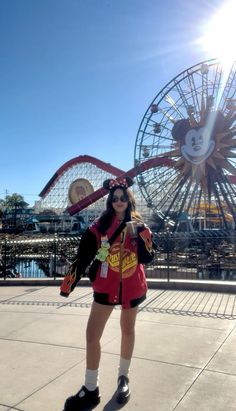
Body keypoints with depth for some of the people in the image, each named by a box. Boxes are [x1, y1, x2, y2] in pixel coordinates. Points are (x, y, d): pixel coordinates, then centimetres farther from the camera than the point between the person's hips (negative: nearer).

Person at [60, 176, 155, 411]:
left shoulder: (138, 224, -3)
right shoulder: (100, 226, -7)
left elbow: (147, 257, -7)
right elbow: (84, 255, -6)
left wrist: (143, 235, -22)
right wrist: (70, 281, -13)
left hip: (132, 286, 1)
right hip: (106, 286, 0)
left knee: (127, 330, 17)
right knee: (92, 335, 0)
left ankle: (123, 377, 40)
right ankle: (90, 389, 20)